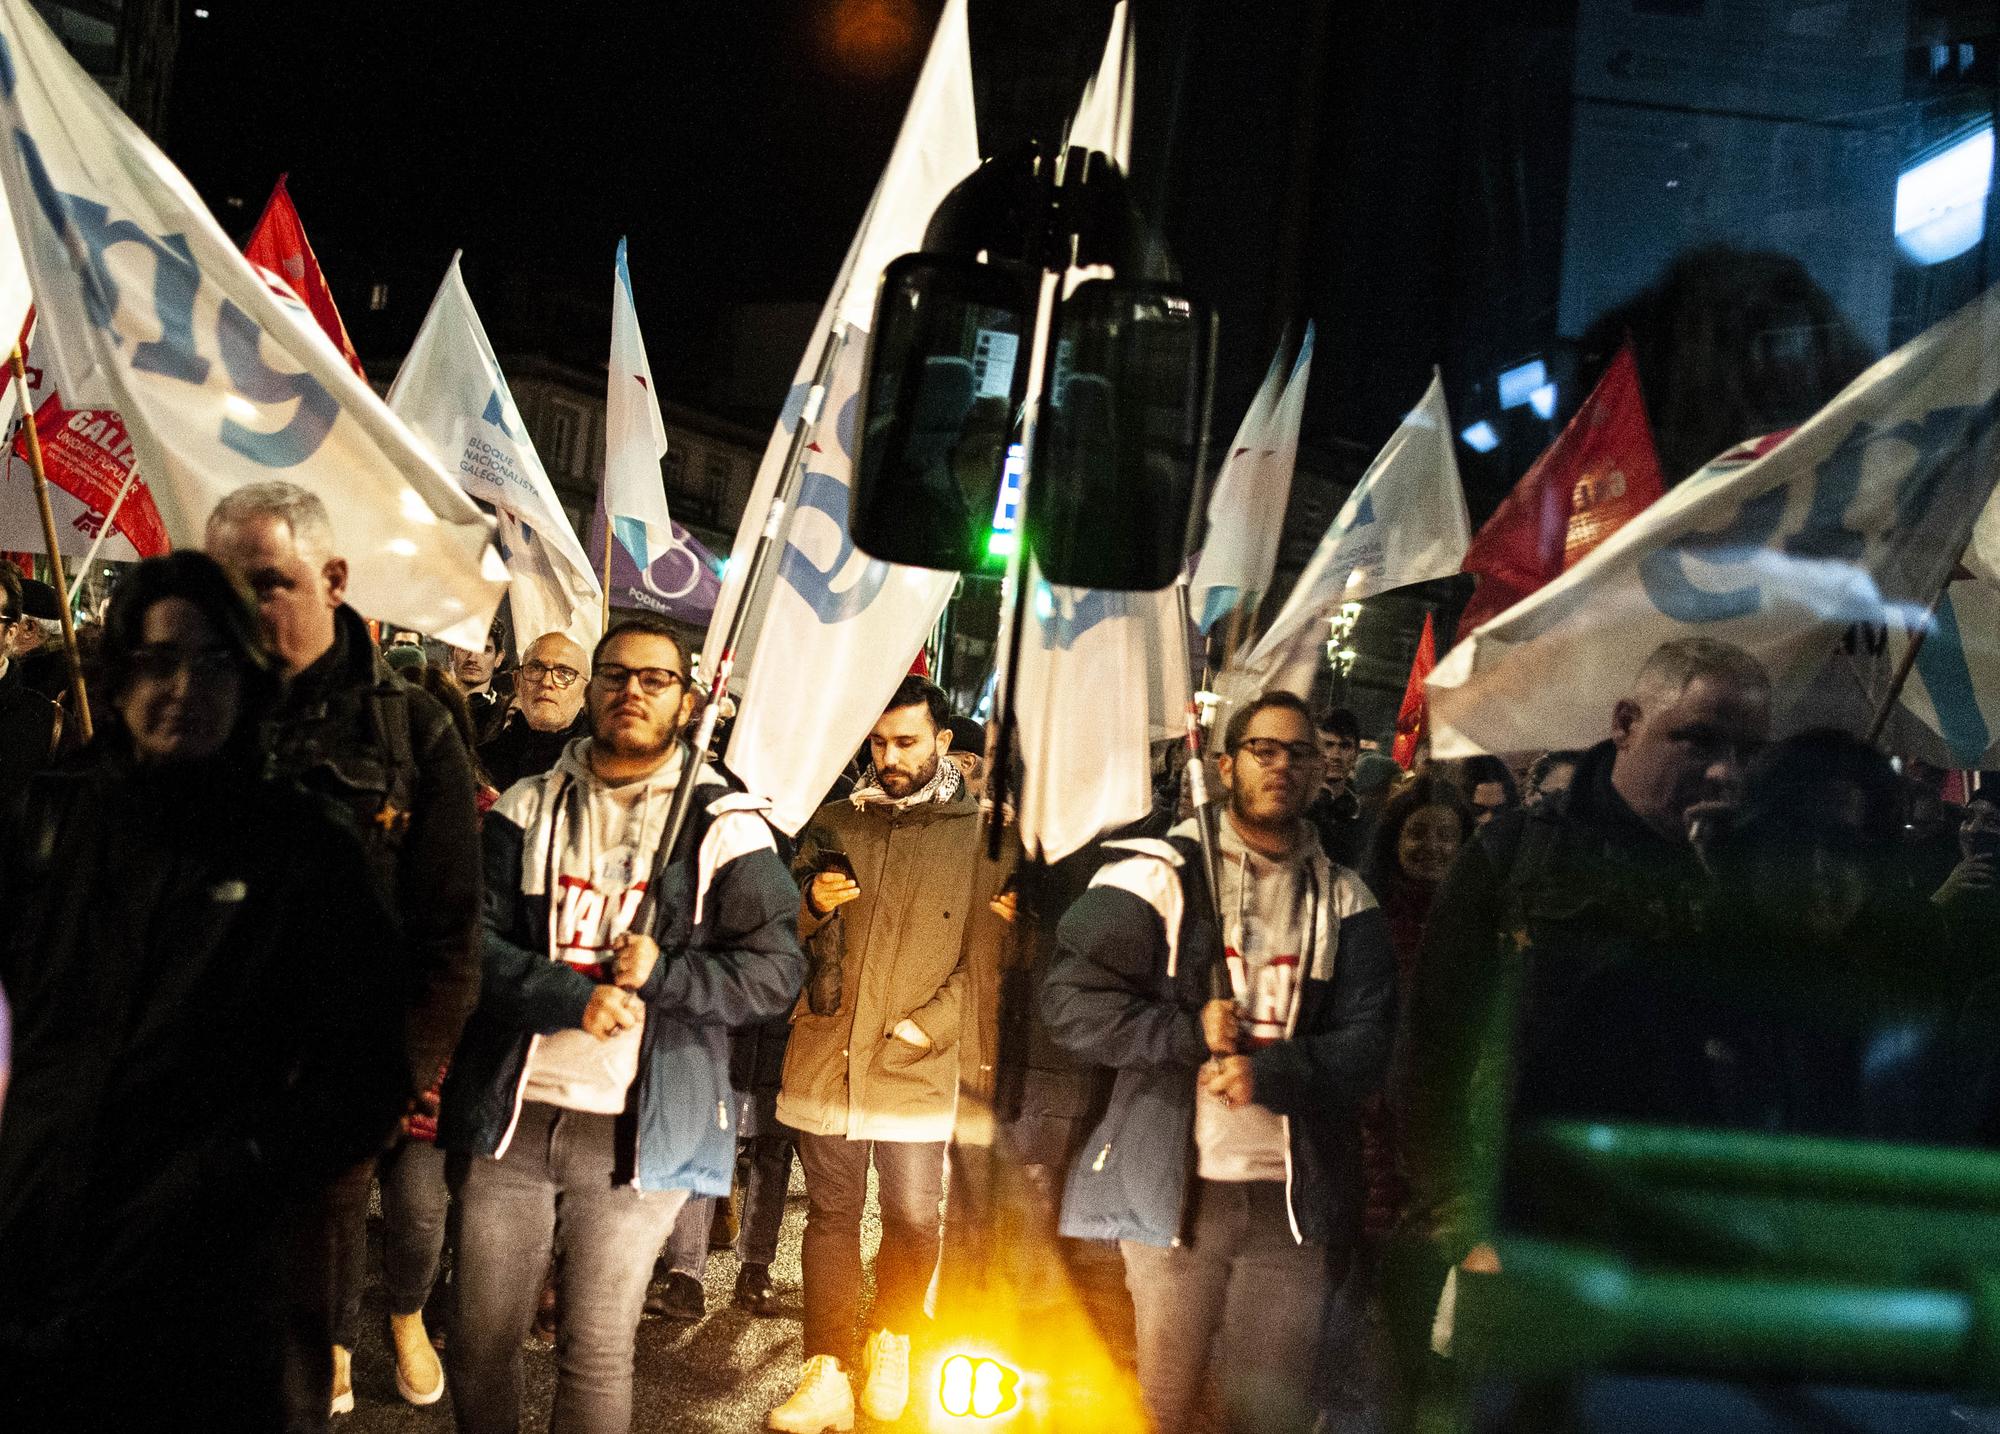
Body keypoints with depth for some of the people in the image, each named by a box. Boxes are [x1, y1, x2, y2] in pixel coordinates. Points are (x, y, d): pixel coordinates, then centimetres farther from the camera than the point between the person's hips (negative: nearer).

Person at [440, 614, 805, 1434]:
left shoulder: (725, 827, -1)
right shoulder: (527, 810, 7)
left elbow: (776, 973, -3)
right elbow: (475, 941, -2)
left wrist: (661, 972, -16)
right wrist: (575, 998, -18)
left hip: (638, 1129, -2)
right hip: (511, 1113, 2)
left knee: (597, 1353, 7)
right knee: (480, 1341, 11)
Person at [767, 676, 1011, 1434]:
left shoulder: (977, 835, 0)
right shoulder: (834, 822, 9)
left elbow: (987, 958, -1)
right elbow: (782, 936, 14)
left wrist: (929, 1025, -12)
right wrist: (813, 905, -8)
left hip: (919, 1067, -2)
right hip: (826, 1053, 2)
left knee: (913, 1216, 4)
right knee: (830, 1214, 7)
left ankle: (891, 1340, 31)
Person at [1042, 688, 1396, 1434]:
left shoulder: (1344, 902, 9)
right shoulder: (1160, 874, 1)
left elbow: (1367, 1043, 0)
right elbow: (1070, 999, -5)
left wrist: (1270, 1073, -16)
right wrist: (1190, 1031, -12)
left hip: (1293, 1201, 2)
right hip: (1174, 1187, -2)